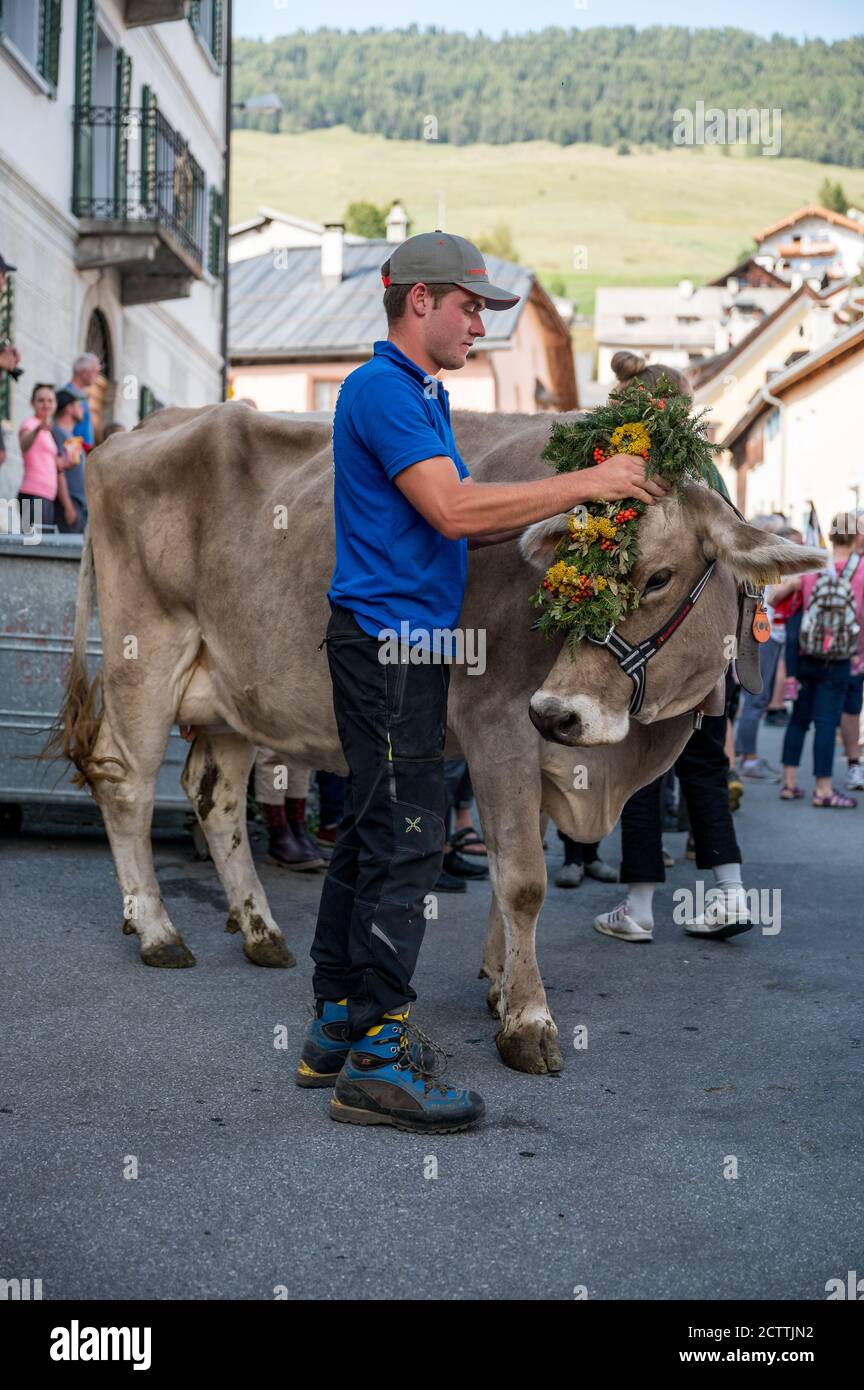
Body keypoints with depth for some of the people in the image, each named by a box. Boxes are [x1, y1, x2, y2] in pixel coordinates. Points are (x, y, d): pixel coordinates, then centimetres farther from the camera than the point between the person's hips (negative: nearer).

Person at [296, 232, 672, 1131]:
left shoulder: (421, 393, 21)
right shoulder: (383, 389, -12)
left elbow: (462, 525, 19)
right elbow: (453, 509, -22)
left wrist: (574, 497, 9)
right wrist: (584, 482, -16)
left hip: (405, 639, 11)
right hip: (388, 638, -11)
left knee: (371, 834, 12)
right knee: (403, 837, -10)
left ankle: (337, 1029, 20)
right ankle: (376, 1059, -5)